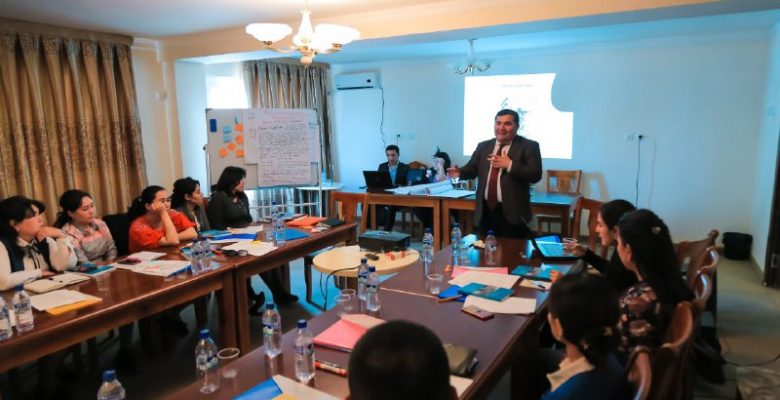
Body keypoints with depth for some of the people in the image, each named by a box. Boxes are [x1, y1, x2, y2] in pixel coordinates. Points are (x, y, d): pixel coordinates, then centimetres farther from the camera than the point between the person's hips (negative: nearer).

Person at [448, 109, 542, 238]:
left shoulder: (529, 146, -2)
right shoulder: (483, 146, 15)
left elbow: (535, 175, -11)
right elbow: (472, 168, 11)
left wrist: (509, 165, -18)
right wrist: (460, 172, -11)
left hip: (512, 213, -4)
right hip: (486, 210, 5)